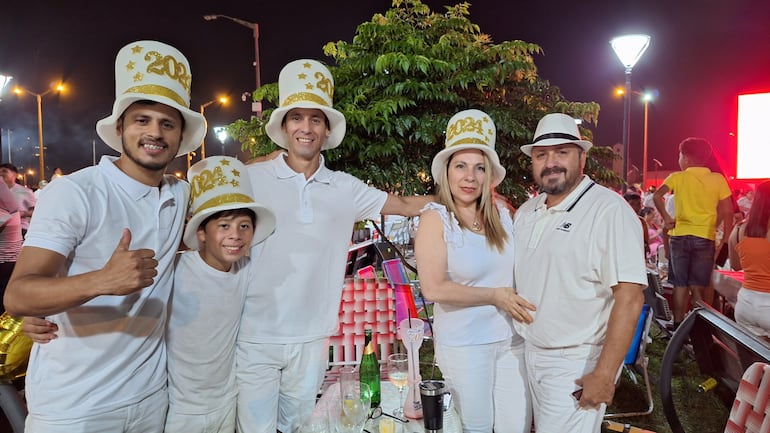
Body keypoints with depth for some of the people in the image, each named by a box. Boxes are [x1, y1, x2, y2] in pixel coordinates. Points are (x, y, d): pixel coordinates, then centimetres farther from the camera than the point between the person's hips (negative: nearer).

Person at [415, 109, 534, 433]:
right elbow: (433, 288, -19)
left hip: (512, 338, 4)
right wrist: (494, 296, -16)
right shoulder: (435, 218, -12)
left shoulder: (502, 213, 1)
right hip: (464, 344, -4)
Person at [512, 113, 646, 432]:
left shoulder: (609, 210, -17)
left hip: (576, 365, -7)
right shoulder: (525, 212, 6)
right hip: (530, 353, 7)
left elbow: (629, 298, -21)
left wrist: (604, 375, -22)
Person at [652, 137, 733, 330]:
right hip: (705, 238, 0)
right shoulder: (718, 179, 2)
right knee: (698, 287, 6)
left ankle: (678, 325, 12)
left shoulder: (677, 177, 0)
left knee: (681, 285, 8)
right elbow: (727, 212, -1)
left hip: (680, 236, 0)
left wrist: (666, 218, -3)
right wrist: (725, 239, 5)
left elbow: (657, 196, -15)